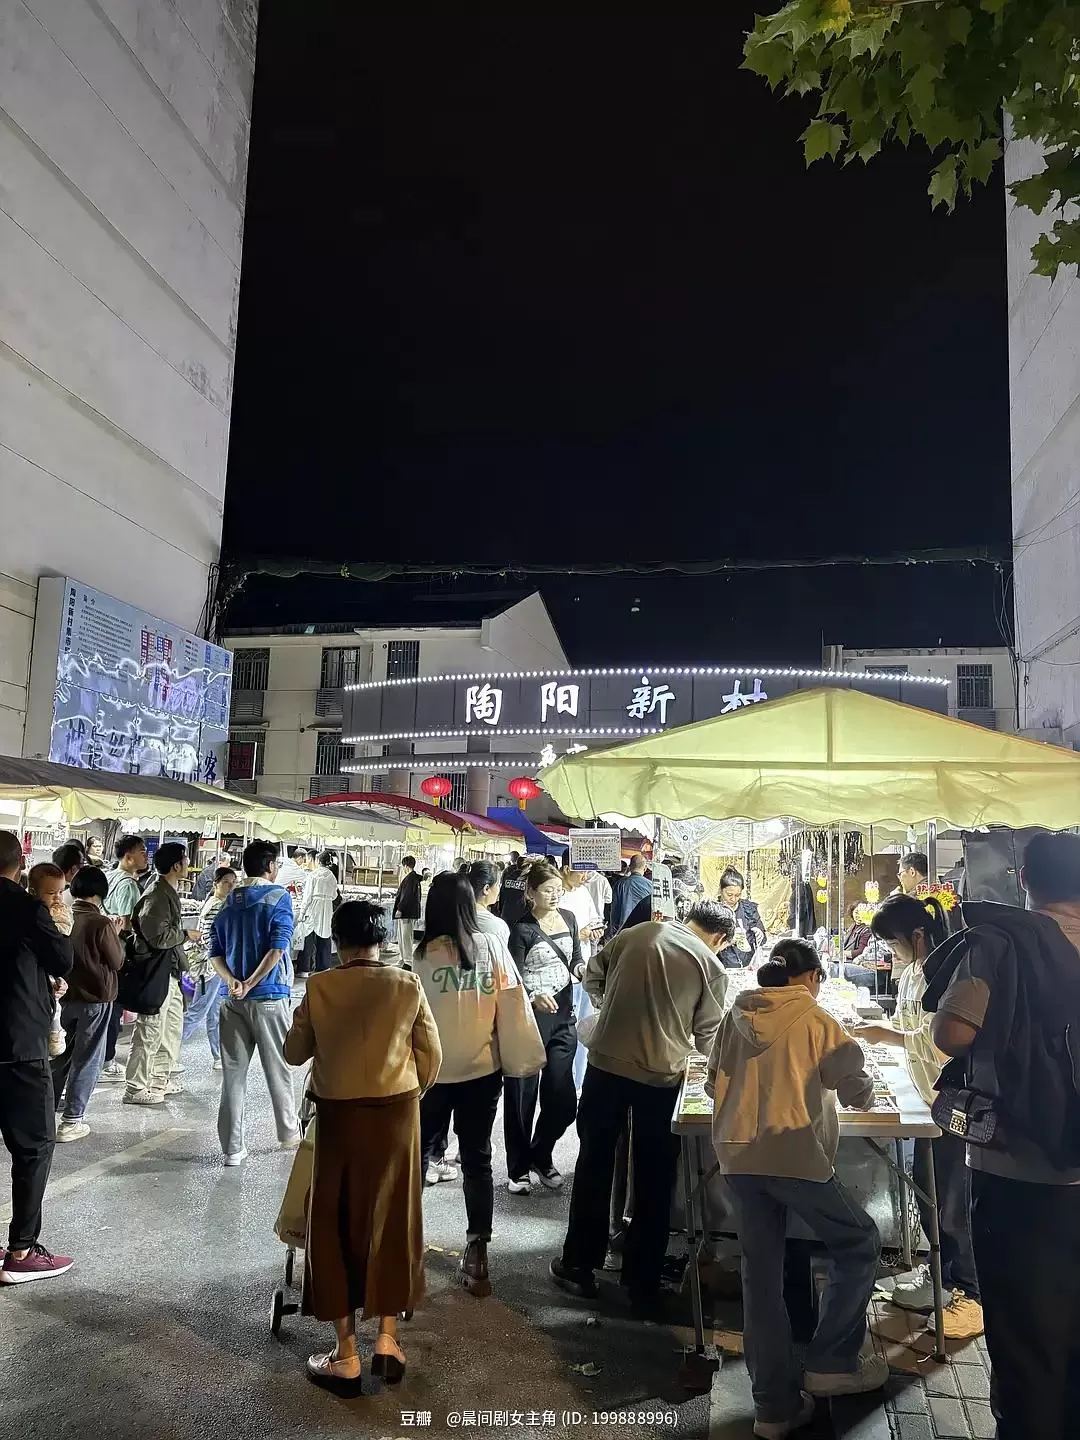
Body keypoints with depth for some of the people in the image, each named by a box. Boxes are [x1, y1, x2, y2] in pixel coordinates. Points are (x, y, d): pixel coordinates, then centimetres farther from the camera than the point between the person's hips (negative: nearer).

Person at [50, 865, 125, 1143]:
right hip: (95, 998, -5)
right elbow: (117, 962, -10)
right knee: (86, 1059, 5)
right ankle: (71, 1121, 8)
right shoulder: (101, 924, -19)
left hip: (65, 995, 5)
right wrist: (116, 936, 2)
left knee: (59, 1055, 20)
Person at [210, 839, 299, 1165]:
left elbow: (215, 952, 4)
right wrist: (251, 983, -11)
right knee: (278, 1069, 11)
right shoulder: (278, 896, -6)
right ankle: (289, 1134, 26)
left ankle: (233, 1148, 8)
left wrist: (232, 981, -8)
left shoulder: (230, 901, 9)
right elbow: (278, 947, -15)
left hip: (233, 999, 4)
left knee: (233, 1072, 6)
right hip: (269, 996, -4)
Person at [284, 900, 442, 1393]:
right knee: (391, 1219, 16)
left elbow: (294, 1053, 2)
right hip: (396, 1112, 1)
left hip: (339, 1115, -1)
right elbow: (431, 1055, -2)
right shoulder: (408, 985, -8)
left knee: (338, 1223, 11)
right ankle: (387, 1341, 24)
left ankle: (346, 1356, 17)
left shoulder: (319, 987, -10)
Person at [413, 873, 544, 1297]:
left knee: (418, 1153, 19)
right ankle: (477, 1256, 17)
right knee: (477, 1159, 13)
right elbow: (514, 1006, -6)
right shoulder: (493, 948, -9)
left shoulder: (423, 955, -15)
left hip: (431, 1072, -1)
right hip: (482, 1070, 1)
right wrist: (522, 1060, 3)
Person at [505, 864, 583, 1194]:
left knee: (562, 1098, 7)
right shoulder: (521, 929, -11)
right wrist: (534, 996, -32)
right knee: (522, 1096, 5)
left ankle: (541, 1156, 30)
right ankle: (518, 1168, 21)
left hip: (563, 1018, 5)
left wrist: (582, 968, -9)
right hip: (529, 1018, -5)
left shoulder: (568, 917, 6)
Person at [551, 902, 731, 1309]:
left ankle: (579, 1265, 26)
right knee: (654, 1178, 14)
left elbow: (592, 977, 11)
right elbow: (708, 1038, 5)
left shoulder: (636, 933, 3)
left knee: (594, 1165, 15)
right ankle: (643, 1281, 24)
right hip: (661, 1075, -1)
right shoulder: (712, 967, 0)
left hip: (606, 1061, 1)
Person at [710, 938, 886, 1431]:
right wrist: (864, 1094, 21)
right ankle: (831, 1360, 14)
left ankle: (775, 1403, 18)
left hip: (739, 1158, 5)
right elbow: (857, 1089, -2)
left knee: (761, 1275, 13)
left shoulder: (735, 1018, 9)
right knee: (859, 1244, 17)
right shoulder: (815, 1020, -4)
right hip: (794, 1155, -5)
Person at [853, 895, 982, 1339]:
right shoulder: (911, 973, 7)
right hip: (932, 1099, 9)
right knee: (927, 1188, 18)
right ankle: (942, 1271, 35)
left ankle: (974, 1292, 16)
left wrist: (888, 1036, -22)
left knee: (954, 1200, 1)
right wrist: (879, 1029, -2)